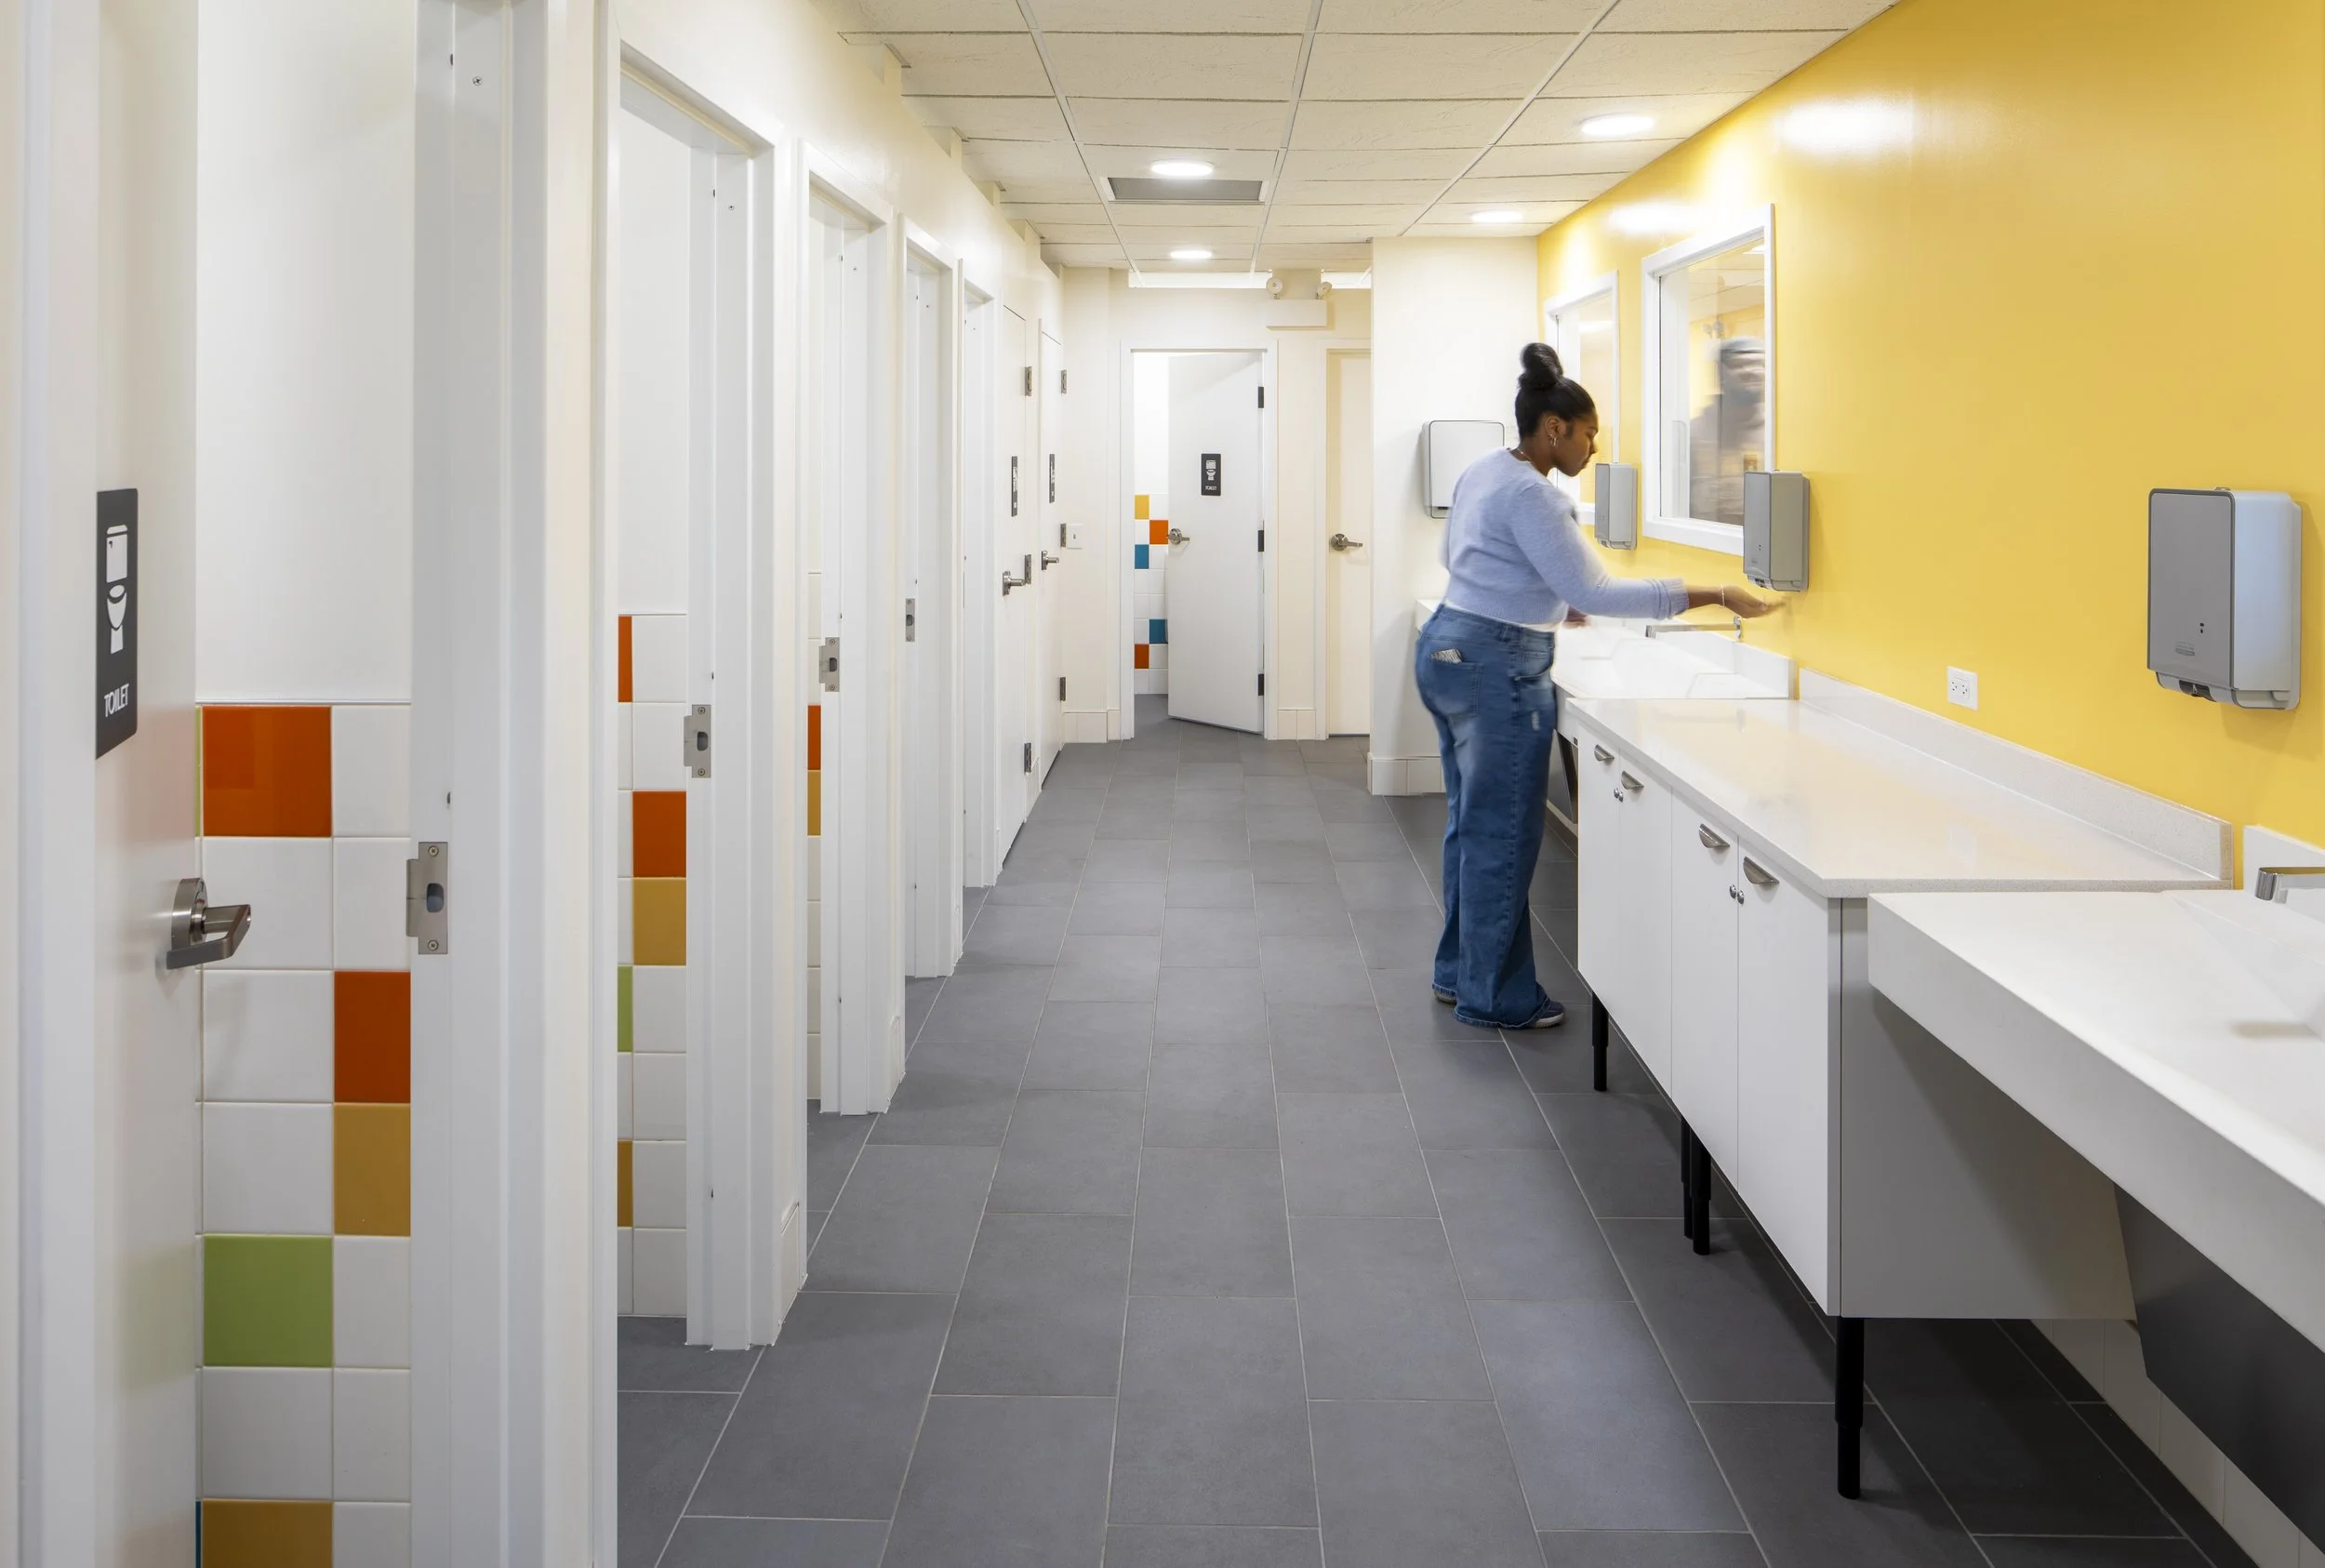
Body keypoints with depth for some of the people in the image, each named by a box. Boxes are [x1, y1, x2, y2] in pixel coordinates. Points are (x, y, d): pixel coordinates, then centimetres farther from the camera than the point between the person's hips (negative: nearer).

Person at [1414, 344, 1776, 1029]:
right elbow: (1595, 592, -23)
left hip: (1448, 647, 10)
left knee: (1471, 823, 17)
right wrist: (1709, 596, -23)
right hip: (1496, 667, -10)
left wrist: (1543, 599, 28)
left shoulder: (1483, 471, 10)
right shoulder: (1533, 496, -19)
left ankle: (1460, 972, 26)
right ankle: (1495, 996, 7)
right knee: (1502, 835, -1)